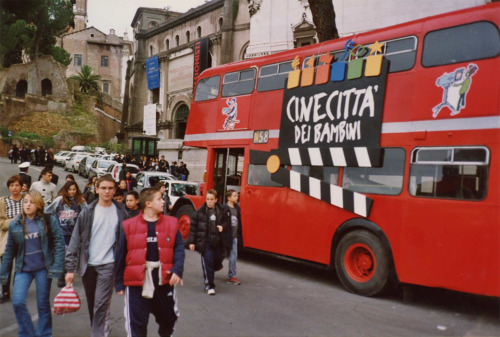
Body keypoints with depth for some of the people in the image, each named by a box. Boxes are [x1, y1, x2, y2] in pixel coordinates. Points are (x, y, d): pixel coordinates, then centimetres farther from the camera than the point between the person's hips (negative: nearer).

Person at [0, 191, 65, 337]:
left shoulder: (48, 220, -5)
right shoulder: (15, 224, 3)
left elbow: (59, 242, -6)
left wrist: (57, 266, -13)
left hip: (43, 268, -2)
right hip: (23, 269, 2)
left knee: (43, 305, 7)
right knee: (18, 302, -9)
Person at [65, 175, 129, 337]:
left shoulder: (120, 212, 0)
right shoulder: (87, 212, 0)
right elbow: (75, 240, 0)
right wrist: (71, 267, -5)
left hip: (108, 264, -2)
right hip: (87, 264, 2)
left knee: (101, 302, -10)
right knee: (91, 303, 14)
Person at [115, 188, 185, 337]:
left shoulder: (171, 223, 2)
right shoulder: (129, 226, -4)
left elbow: (179, 248, 2)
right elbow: (121, 256, 1)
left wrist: (177, 269, -14)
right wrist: (119, 282, 3)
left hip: (164, 279, 3)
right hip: (137, 280, -2)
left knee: (168, 317, 18)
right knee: (137, 321, 7)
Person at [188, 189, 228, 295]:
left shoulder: (220, 211, 4)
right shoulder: (200, 212, -5)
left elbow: (225, 222, 20)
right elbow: (193, 227, -2)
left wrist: (223, 226, -5)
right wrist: (191, 242, -4)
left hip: (217, 242, 4)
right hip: (205, 242, -4)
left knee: (218, 260, 13)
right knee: (208, 263, -4)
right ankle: (209, 285, 7)